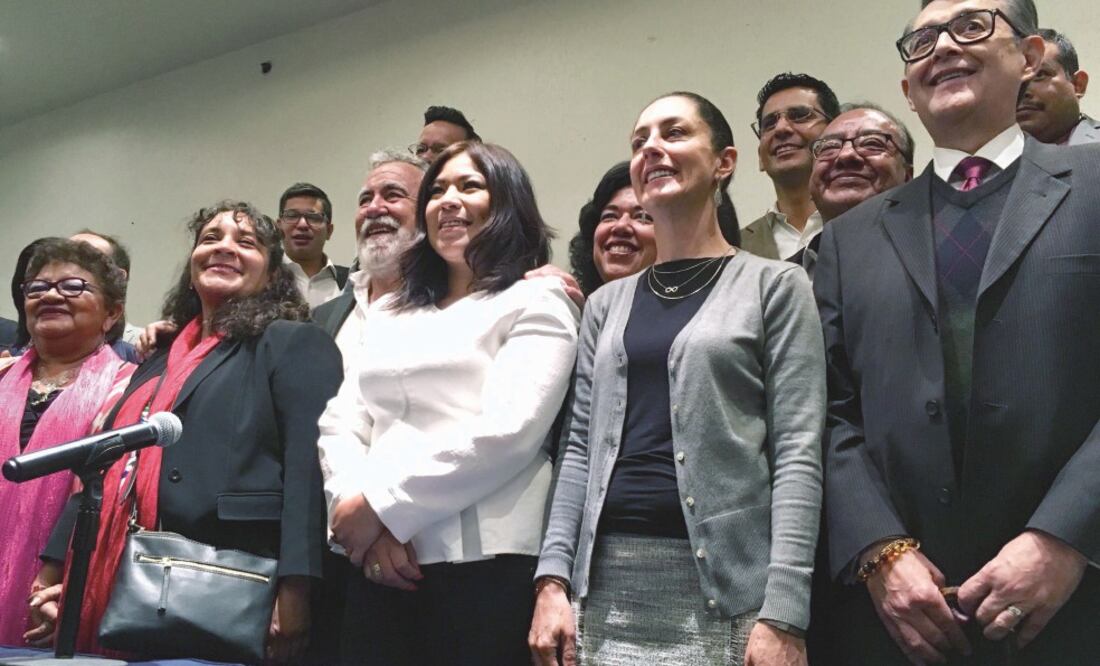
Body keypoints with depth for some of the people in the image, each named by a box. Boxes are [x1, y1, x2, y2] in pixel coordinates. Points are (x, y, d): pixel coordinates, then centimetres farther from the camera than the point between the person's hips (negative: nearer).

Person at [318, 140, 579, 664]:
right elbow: (339, 424, 10)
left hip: (481, 560, -5)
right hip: (380, 562, 5)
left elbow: (507, 432, -13)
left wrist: (381, 504, -10)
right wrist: (362, 514, -8)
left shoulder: (535, 299, 1)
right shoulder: (391, 313, 19)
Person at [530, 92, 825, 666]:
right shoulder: (607, 303, 13)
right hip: (607, 585, 4)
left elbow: (798, 453, -6)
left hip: (724, 587, -3)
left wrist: (782, 615, -14)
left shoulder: (774, 286, 1)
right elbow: (581, 445, 11)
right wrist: (553, 578, 0)